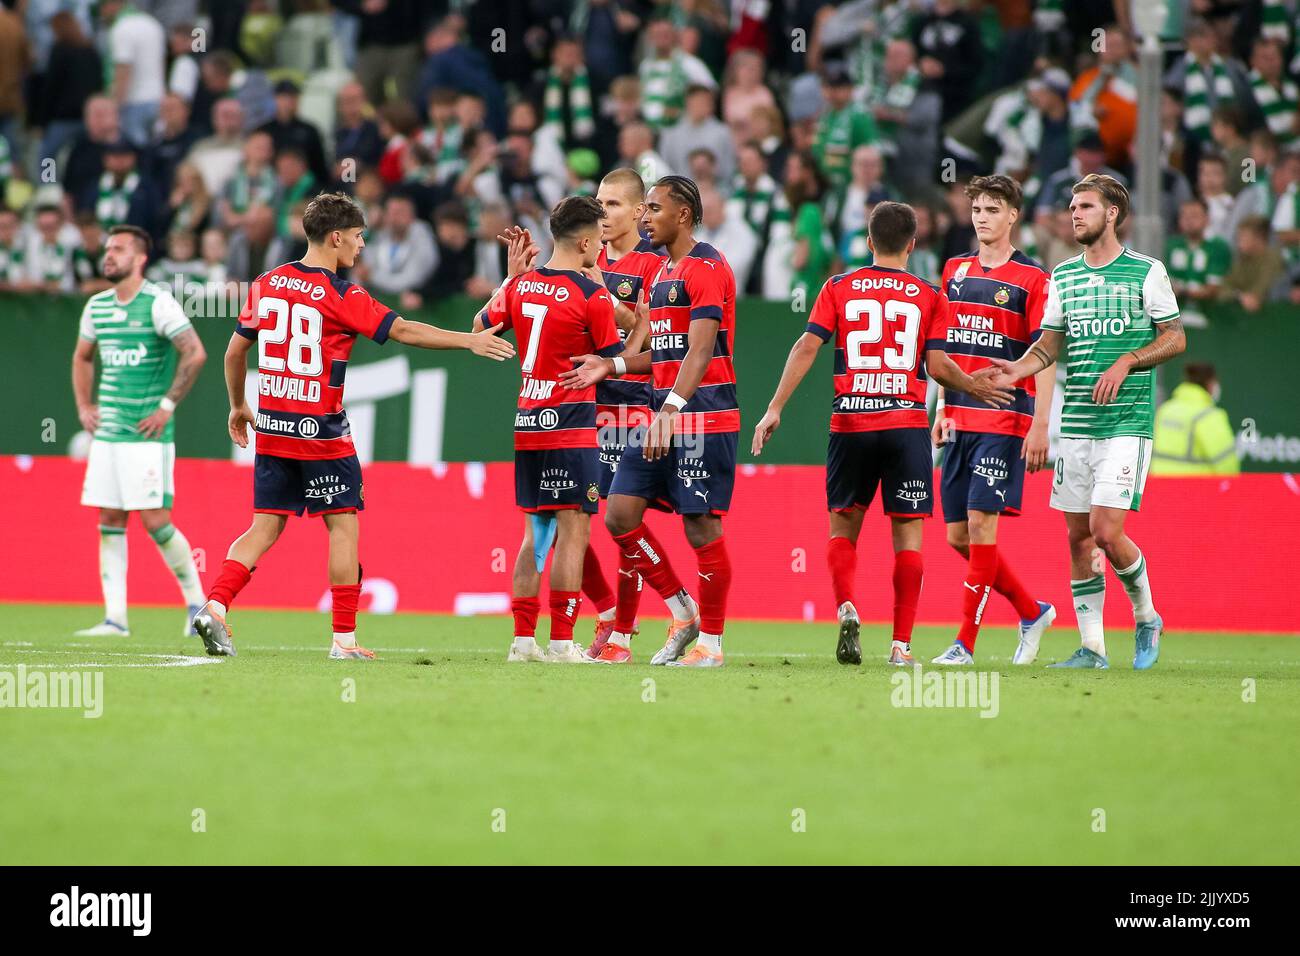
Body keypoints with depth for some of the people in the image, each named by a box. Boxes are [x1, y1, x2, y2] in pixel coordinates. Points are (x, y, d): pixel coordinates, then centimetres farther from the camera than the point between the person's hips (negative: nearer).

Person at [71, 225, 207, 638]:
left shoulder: (159, 303, -10)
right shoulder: (97, 306, 11)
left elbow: (195, 354, -15)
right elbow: (82, 358, 26)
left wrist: (167, 406, -15)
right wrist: (83, 405, 14)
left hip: (147, 434, -7)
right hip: (106, 432, 7)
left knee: (155, 521, -8)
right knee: (110, 522, 3)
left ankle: (196, 601, 8)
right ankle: (115, 618, 5)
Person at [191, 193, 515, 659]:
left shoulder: (266, 284, 7)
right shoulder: (339, 295, -11)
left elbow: (235, 350, 13)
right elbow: (404, 331, -14)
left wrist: (238, 406, 26)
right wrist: (470, 341, -10)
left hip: (272, 429, 6)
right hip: (320, 432, -6)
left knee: (265, 527, 9)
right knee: (343, 526, 3)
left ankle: (214, 607, -8)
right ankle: (344, 638, 3)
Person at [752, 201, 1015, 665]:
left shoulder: (838, 288, 5)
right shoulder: (928, 296, 3)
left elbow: (806, 347, -3)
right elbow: (938, 365, -2)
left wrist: (775, 409, -2)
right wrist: (977, 387, 15)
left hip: (850, 423, 1)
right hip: (907, 422, -1)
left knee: (843, 527, 13)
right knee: (907, 535, 3)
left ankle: (846, 608, -13)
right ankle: (901, 644, -2)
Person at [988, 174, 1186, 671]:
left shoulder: (1146, 272, -1)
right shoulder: (1063, 276, 12)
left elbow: (1175, 338, 1)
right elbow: (1050, 343, 15)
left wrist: (1126, 362, -13)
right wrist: (1018, 369, -4)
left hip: (1127, 422, -5)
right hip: (1076, 422, 5)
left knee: (1106, 531, -14)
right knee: (1079, 537, 4)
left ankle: (1147, 618, 10)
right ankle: (1092, 648, 10)